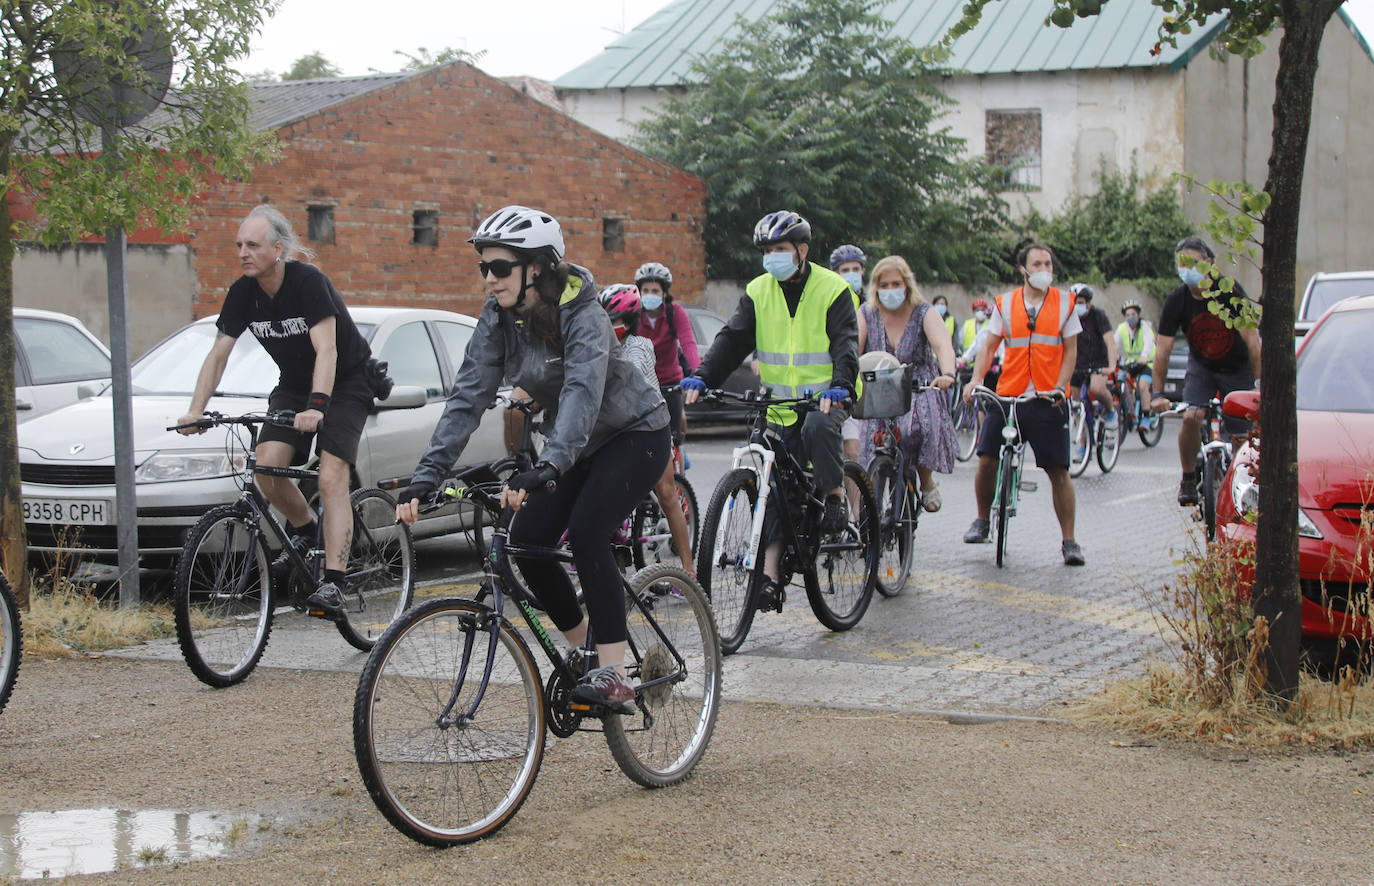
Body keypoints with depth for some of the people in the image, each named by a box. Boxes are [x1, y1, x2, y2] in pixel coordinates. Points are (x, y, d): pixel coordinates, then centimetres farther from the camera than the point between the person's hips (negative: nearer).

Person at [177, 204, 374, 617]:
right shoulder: (243, 293, -9)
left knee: (331, 479, -19)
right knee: (266, 465, -17)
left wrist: (316, 407, -48)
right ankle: (302, 529, 12)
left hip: (346, 383, -5)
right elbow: (218, 354, -6)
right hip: (294, 384, 6)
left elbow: (326, 350, -34)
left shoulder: (309, 282, -26)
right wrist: (196, 411, -18)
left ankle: (333, 585, -20)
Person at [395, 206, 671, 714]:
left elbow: (582, 393, -45)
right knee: (526, 541, -10)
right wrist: (427, 476, -26)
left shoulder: (582, 316, -29)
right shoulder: (498, 319, -10)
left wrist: (547, 467, -60)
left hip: (635, 433, -7)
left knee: (585, 532, -28)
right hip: (577, 443, 7)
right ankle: (579, 646, 13)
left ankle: (613, 677, -21)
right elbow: (468, 397, -15)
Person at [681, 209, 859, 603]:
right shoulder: (758, 292, 5)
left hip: (825, 397, -3)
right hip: (782, 404, 4)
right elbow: (733, 339, -3)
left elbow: (846, 343, -14)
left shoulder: (832, 290, -5)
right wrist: (701, 378, -20)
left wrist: (840, 385, -34)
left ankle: (835, 496, -13)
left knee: (817, 428, -36)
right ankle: (770, 570, 2)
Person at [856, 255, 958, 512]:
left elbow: (943, 346, -21)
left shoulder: (924, 313, -4)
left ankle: (927, 480, -4)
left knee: (922, 423, -30)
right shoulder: (866, 314, 1)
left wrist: (948, 374, -42)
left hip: (920, 391, -2)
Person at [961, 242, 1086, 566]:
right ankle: (982, 521, 18)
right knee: (986, 459, -5)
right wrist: (975, 380, -7)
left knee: (1058, 470, -4)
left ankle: (1069, 541, 4)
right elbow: (989, 346, 8)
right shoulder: (1005, 304, 8)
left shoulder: (1064, 303, 6)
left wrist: (1060, 387, -10)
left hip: (1049, 400, -1)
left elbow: (1070, 349, 4)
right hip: (1007, 395, 1)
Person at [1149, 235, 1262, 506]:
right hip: (1201, 367, 1)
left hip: (1237, 369, -1)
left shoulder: (1230, 291, -22)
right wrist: (1157, 394, -22)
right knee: (1191, 417, -22)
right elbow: (1163, 350, -14)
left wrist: (1259, 383, -31)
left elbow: (1252, 340, -23)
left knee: (1240, 436, -5)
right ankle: (1188, 479, -4)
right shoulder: (1176, 300, -15)